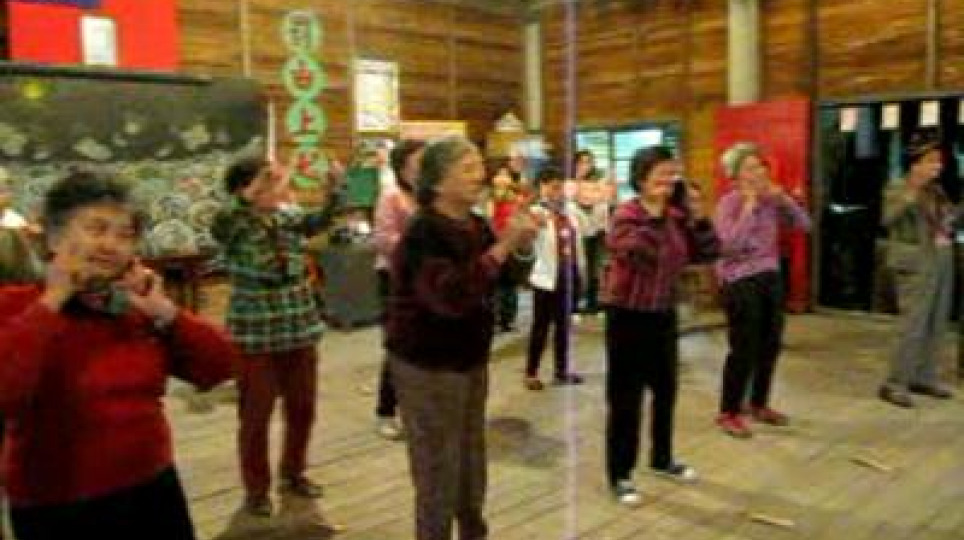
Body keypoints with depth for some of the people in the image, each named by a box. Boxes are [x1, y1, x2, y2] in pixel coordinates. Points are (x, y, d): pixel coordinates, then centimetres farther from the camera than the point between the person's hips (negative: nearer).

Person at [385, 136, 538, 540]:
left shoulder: (476, 225, 3)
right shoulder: (423, 233, -21)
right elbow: (451, 296, -35)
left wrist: (519, 246, -3)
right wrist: (503, 245, -34)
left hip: (471, 361, 8)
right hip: (427, 367, -8)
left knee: (472, 466, 21)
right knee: (438, 475, 4)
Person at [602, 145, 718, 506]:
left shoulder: (677, 216, 3)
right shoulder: (626, 215, -16)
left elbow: (708, 253, -1)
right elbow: (640, 256, -32)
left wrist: (698, 216, -11)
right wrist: (653, 213, -29)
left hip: (664, 313, 7)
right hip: (628, 315, -7)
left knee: (666, 390, 17)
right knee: (625, 398, 0)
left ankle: (662, 458, 37)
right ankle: (619, 475, 12)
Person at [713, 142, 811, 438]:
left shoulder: (771, 200, 6)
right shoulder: (728, 203, -12)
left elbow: (804, 224, 3)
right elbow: (728, 245, -24)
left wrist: (783, 197, -7)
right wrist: (748, 207, -22)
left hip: (771, 277, 7)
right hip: (740, 281, -6)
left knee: (771, 345, 12)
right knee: (744, 349, -4)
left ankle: (759, 404, 30)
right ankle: (728, 412, 10)